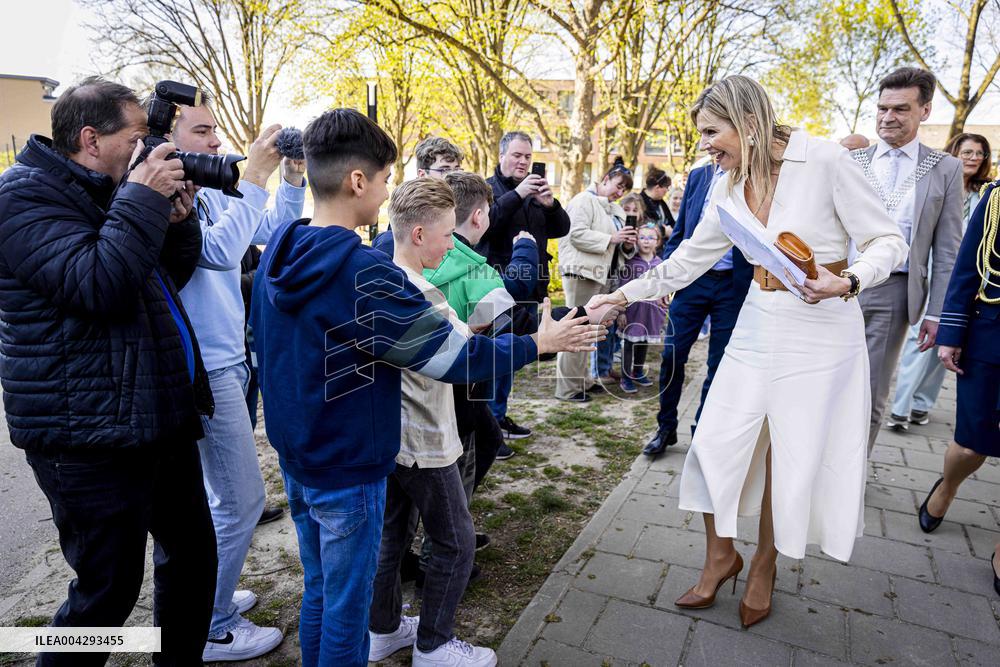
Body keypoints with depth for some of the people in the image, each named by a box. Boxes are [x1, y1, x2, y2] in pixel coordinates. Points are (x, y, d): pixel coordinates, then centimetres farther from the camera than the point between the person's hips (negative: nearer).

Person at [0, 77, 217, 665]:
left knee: (193, 551, 19)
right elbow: (98, 284, -26)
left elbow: (171, 276, 18)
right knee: (110, 589, 3)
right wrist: (143, 199, -19)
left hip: (161, 417, 9)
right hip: (89, 435, -9)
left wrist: (177, 218, 2)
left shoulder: (106, 191, 15)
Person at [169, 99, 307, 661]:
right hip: (204, 367, -9)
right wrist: (255, 177, -23)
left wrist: (292, 177, 3)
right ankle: (215, 631, 18)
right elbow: (221, 250, -29)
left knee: (224, 497, 20)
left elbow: (273, 232, 15)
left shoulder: (212, 191, 9)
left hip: (227, 360, 9)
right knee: (243, 500, -1)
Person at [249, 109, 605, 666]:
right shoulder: (363, 272, -26)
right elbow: (454, 357, -23)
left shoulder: (279, 253, 0)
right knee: (346, 610, 12)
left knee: (318, 594, 24)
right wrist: (538, 344, -10)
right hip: (347, 469, -8)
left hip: (294, 455, 8)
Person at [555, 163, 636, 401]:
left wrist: (627, 244, 5)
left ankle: (582, 379, 22)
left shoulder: (616, 210, 22)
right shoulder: (584, 200, -5)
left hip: (602, 274, 9)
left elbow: (618, 247, 28)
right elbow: (577, 234, -18)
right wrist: (611, 238, -19)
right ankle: (567, 388, -1)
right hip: (582, 273, -9)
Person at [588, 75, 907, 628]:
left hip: (822, 329, -4)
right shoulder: (728, 188, 2)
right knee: (718, 442, 2)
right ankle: (720, 556, 26)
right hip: (760, 324, 5)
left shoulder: (824, 161, -14)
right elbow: (690, 259, 10)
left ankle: (764, 566, 30)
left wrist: (846, 283, -25)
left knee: (792, 457, 5)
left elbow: (888, 241, -8)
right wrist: (625, 294, 10)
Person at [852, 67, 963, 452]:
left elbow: (946, 251, 4)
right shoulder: (852, 161, 9)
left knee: (871, 396, 5)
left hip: (892, 293, -1)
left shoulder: (945, 170, 6)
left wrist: (936, 313, -1)